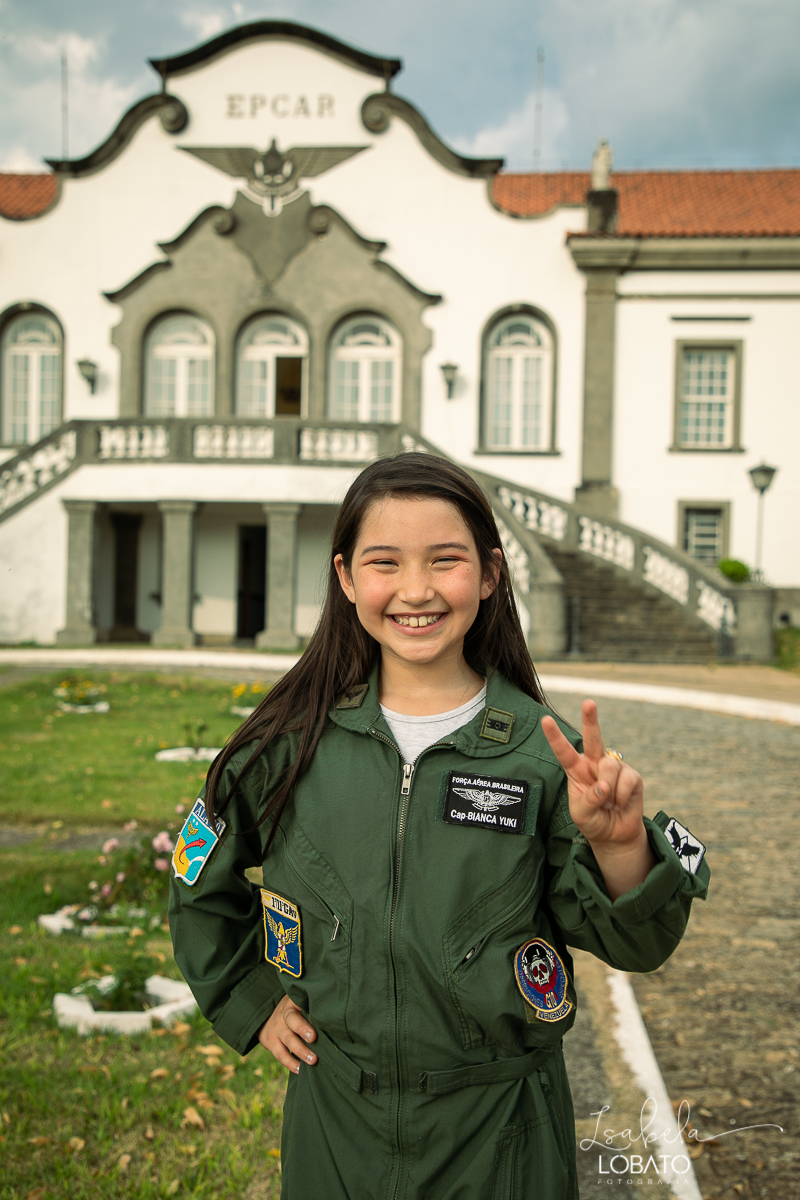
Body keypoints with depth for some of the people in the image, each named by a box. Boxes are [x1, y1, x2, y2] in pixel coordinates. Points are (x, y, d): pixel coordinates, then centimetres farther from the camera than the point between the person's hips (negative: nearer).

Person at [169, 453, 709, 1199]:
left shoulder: (542, 751, -13)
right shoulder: (295, 739, -8)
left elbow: (631, 944, -13)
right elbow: (201, 883, 8)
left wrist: (619, 844, -30)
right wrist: (250, 1000, 4)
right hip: (335, 1118, 1)